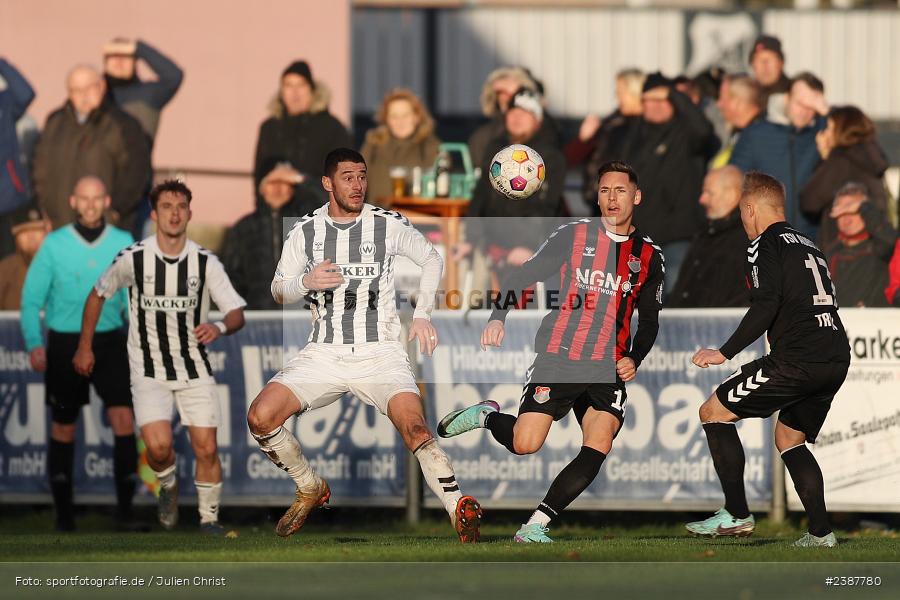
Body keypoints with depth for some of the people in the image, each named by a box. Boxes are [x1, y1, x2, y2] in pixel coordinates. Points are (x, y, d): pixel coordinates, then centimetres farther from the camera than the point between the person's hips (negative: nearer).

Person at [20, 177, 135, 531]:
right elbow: (32, 299, 1)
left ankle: (125, 506, -8)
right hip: (64, 344, 0)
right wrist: (35, 344, -10)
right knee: (63, 428, 6)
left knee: (123, 417, -15)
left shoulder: (124, 245, 1)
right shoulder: (54, 245, -3)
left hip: (109, 342, 0)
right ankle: (63, 511, 17)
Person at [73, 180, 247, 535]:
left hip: (195, 371, 2)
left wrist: (219, 328, -28)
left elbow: (237, 313, -5)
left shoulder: (205, 262, -6)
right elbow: (97, 295, 9)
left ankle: (209, 518, 17)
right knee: (158, 446, -19)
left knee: (206, 449, -3)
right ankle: (168, 485, 14)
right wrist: (84, 347, 12)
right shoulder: (133, 258, -8)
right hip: (149, 371, -2)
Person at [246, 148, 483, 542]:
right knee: (260, 417, -15)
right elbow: (278, 293, 9)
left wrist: (422, 314, 4)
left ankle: (462, 513, -25)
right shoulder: (306, 232, 4)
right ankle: (310, 491, 8)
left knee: (414, 426, -28)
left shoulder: (388, 225, 0)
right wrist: (306, 282, -13)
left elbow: (432, 259, 15)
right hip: (324, 354, 3)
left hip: (380, 353, -3)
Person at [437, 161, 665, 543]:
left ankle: (534, 526, -11)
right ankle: (487, 415, 21)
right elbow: (522, 276, 3)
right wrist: (498, 317, -11)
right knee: (524, 445, -12)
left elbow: (649, 320, 19)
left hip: (609, 369, 2)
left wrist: (634, 359, 2)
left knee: (597, 451, -17)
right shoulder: (573, 236, 3)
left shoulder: (649, 256, 10)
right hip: (557, 357, -2)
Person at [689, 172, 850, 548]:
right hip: (836, 360, 8)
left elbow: (766, 306, -15)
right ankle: (820, 532, 8)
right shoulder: (807, 245, 25)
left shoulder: (765, 245, -1)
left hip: (797, 358, -8)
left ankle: (736, 515, -3)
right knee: (789, 439, 22)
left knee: (713, 413, 2)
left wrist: (725, 353, -12)